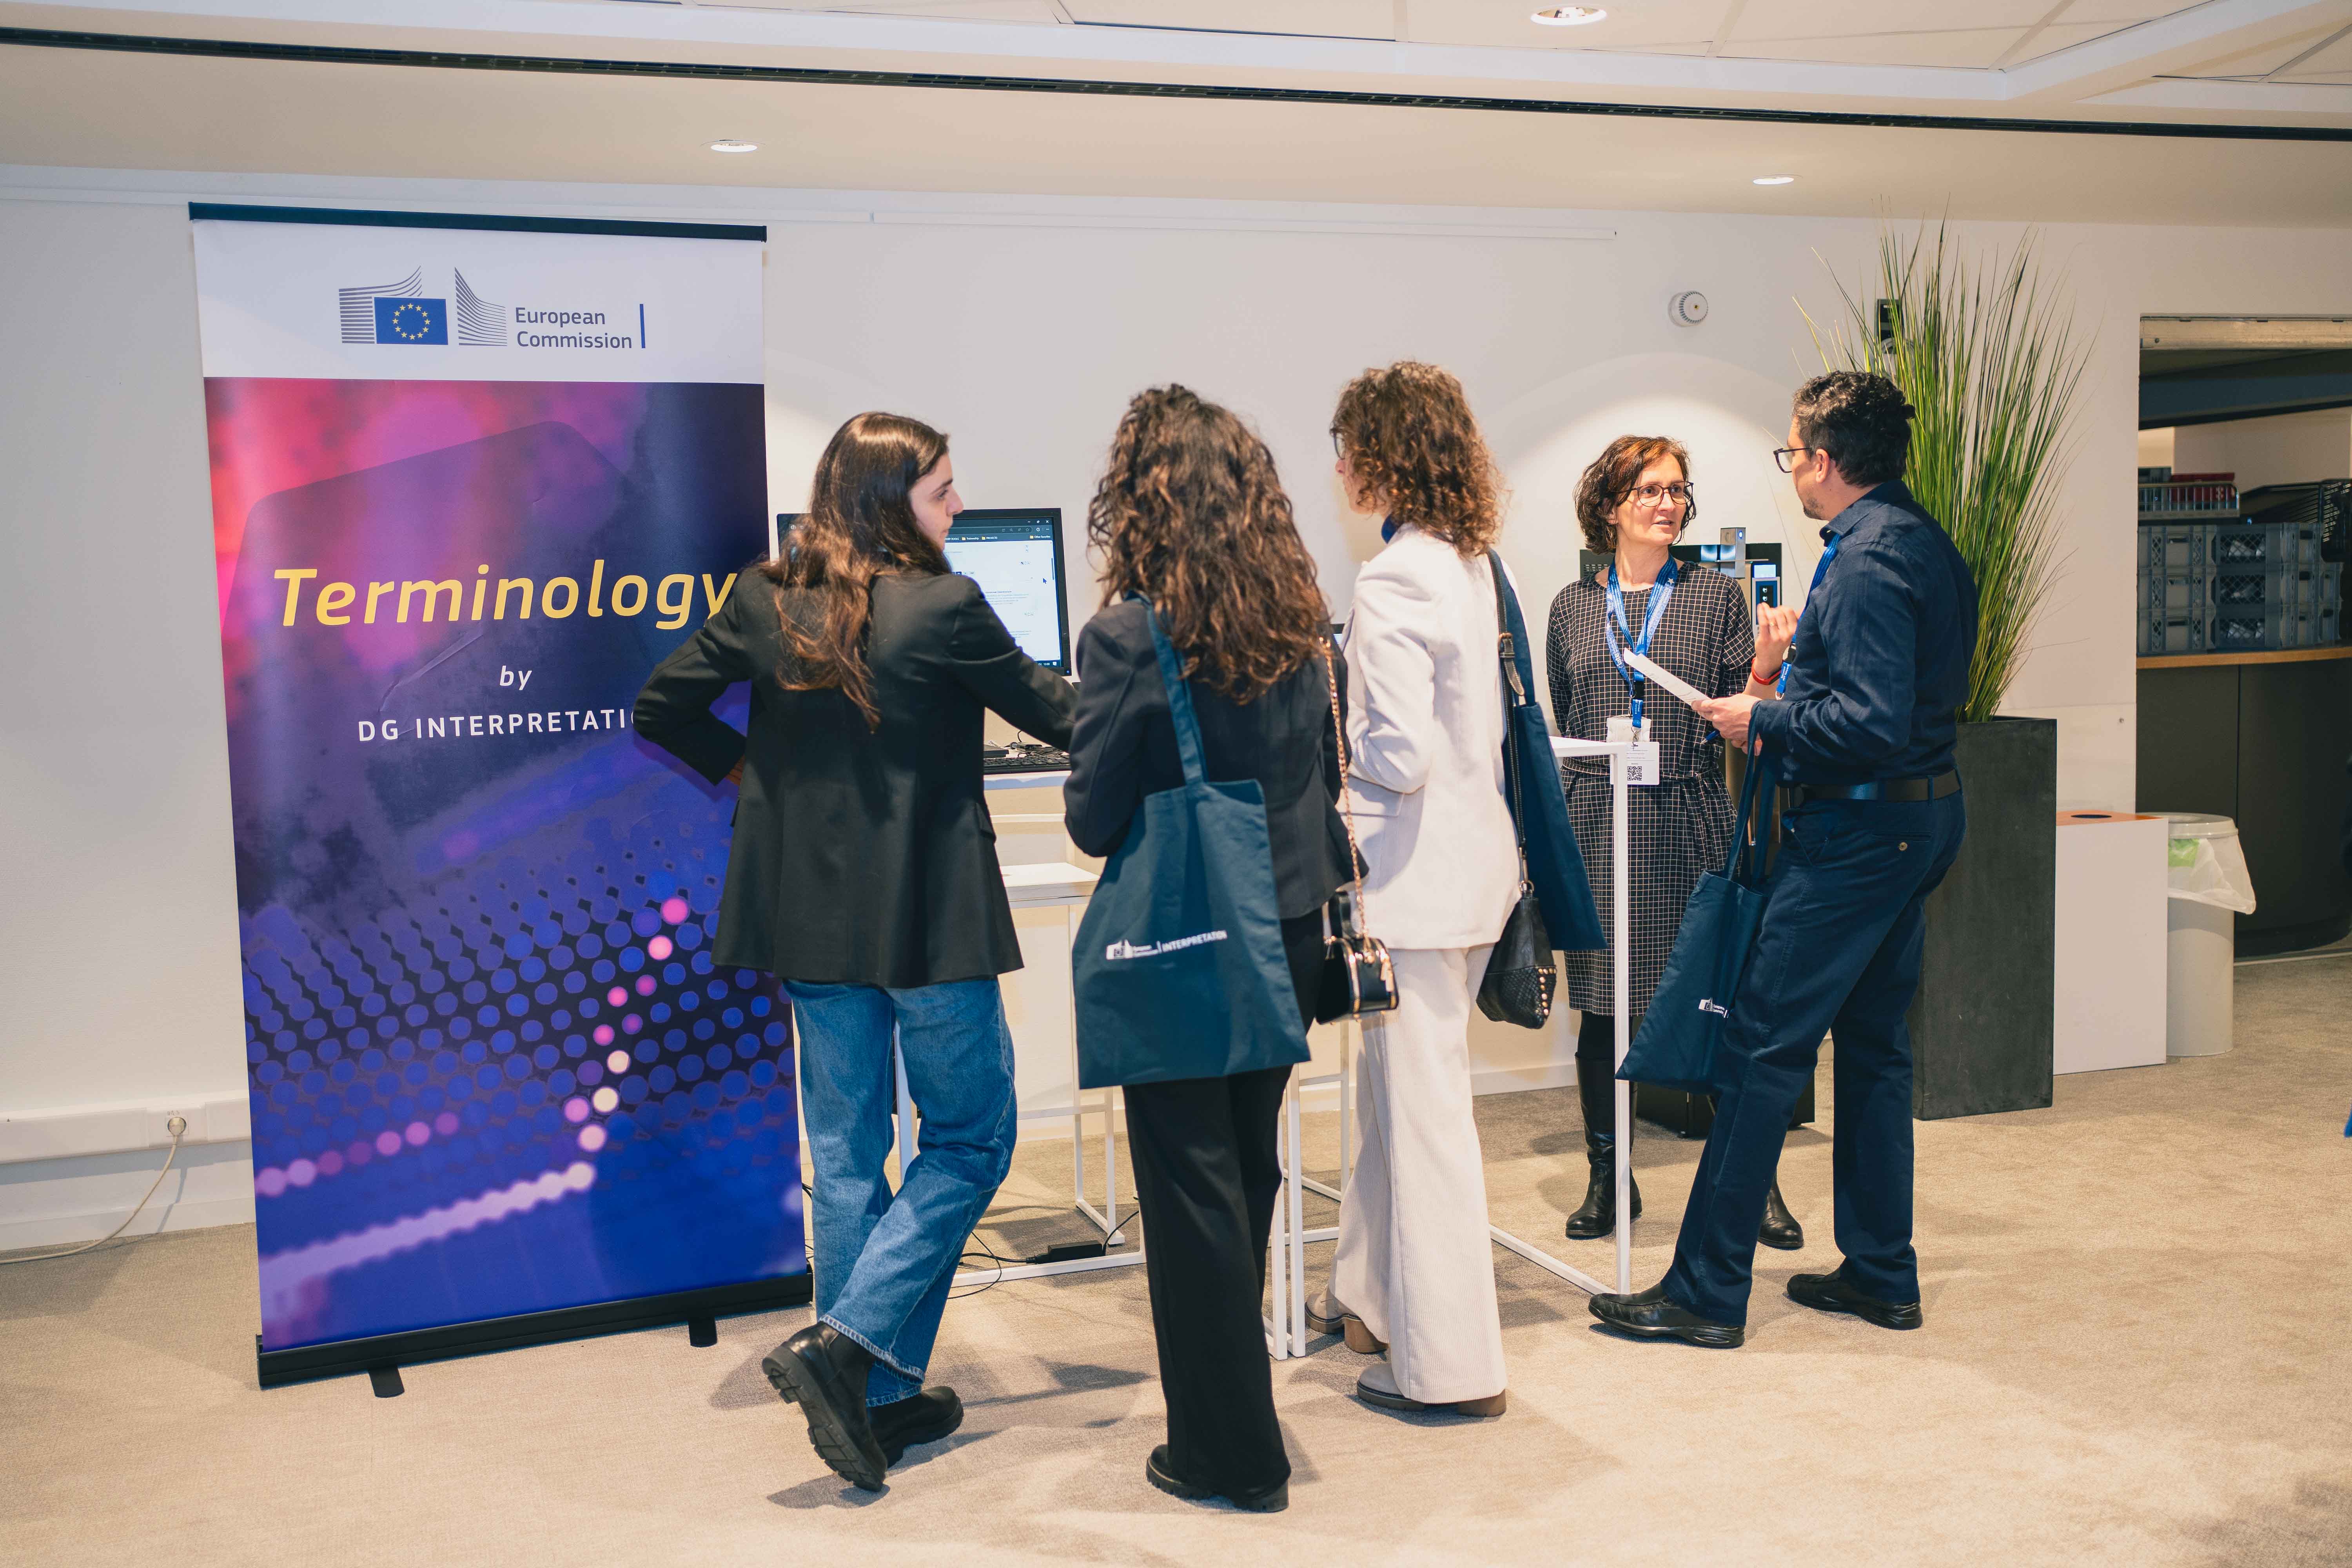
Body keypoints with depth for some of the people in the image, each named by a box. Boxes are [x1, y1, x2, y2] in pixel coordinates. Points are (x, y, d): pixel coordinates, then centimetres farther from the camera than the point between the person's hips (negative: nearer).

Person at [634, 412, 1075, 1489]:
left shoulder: (763, 602, 2)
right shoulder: (942, 607, -13)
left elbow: (661, 707, 10)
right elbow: (1055, 715, -2)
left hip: (812, 914, 6)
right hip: (930, 914, -5)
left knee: (845, 1153, 14)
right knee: (971, 1138, 9)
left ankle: (879, 1398, 21)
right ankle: (843, 1347, -3)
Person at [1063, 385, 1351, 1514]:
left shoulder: (1128, 638, -16)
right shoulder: (1306, 629, 0)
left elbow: (1095, 821, -13)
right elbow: (1330, 777, 10)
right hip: (1289, 932, 6)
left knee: (1192, 1186, 6)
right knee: (1247, 1168, 20)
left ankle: (1233, 1454, 16)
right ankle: (1224, 1413, 38)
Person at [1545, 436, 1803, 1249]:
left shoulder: (1716, 596, 5)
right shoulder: (1573, 608, 10)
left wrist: (1765, 668, -17)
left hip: (1691, 821, -1)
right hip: (1596, 824, 2)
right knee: (1599, 1005, 6)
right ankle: (1607, 1174, 20)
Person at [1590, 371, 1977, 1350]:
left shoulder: (1869, 561, -18)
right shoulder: (1924, 542, 13)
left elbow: (1871, 724, -26)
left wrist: (1764, 724, -12)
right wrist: (1792, 699, 13)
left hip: (1856, 832, -11)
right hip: (1920, 815, 11)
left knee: (1764, 1046, -6)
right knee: (1873, 1042, 16)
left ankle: (1707, 1291, -1)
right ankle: (1880, 1274, 24)